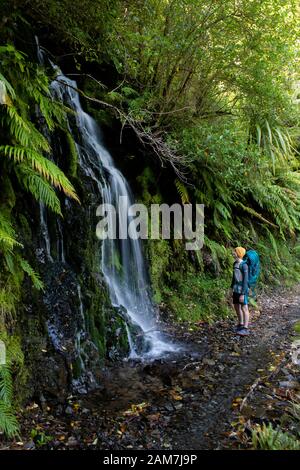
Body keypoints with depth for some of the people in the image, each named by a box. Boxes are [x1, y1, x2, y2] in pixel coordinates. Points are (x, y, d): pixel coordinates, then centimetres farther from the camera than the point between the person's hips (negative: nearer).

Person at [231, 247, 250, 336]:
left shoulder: (244, 265, -18)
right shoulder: (235, 264, 8)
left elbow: (245, 280, -19)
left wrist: (242, 294, -19)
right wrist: (232, 289, 19)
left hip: (242, 290, -9)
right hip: (236, 290, 9)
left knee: (244, 308, -2)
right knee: (236, 307, 16)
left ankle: (245, 329, 4)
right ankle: (241, 324, 32)